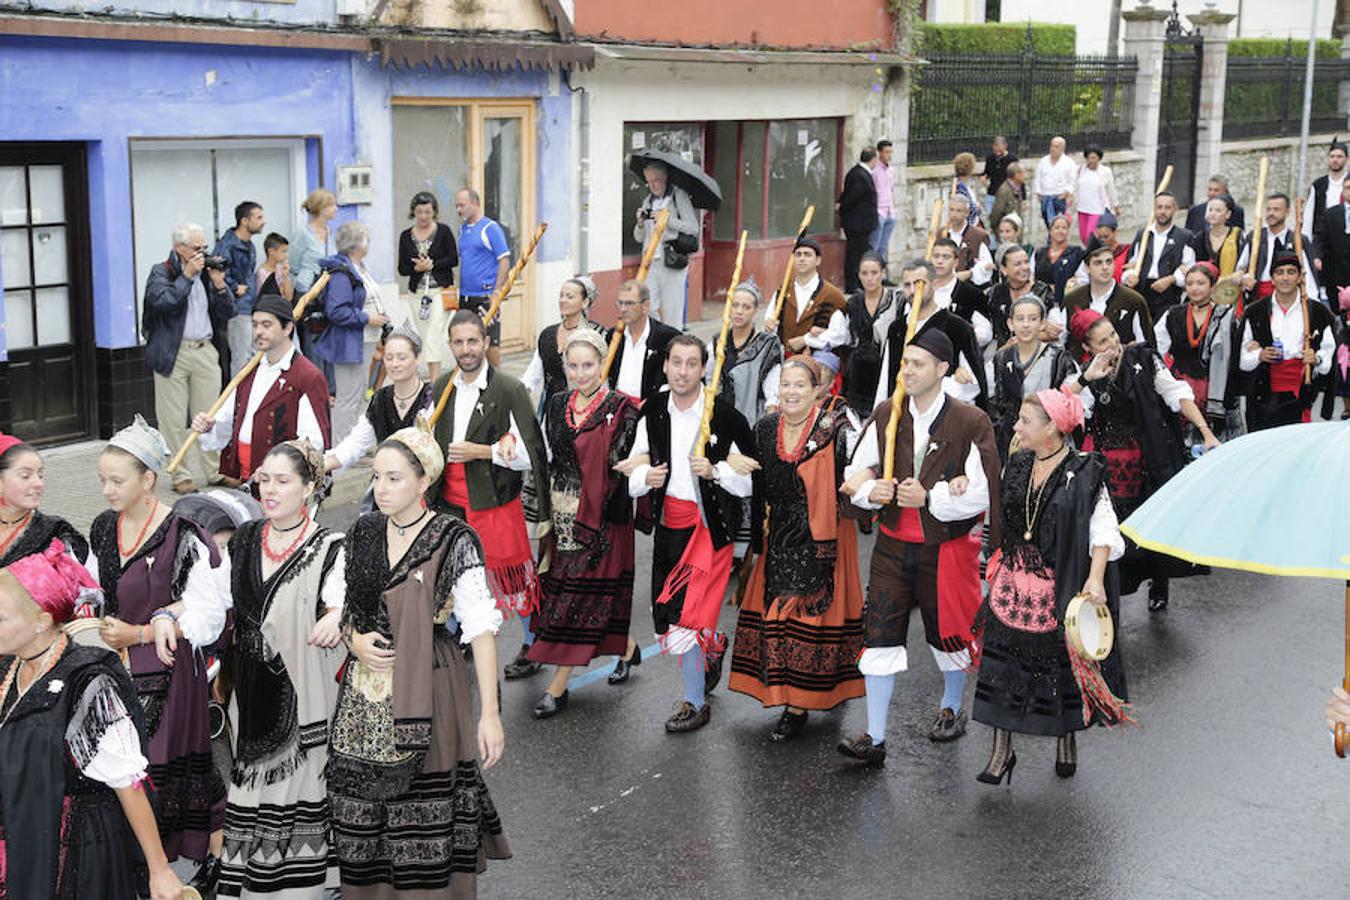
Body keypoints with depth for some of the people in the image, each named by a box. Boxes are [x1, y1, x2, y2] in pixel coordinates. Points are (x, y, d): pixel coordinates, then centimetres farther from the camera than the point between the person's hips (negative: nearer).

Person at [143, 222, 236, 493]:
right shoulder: (161, 272, 1)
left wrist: (219, 284, -2)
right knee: (174, 419, 0)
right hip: (173, 353, -4)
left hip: (206, 351, 4)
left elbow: (228, 313, 12)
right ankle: (181, 475, 7)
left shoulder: (207, 272, 14)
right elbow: (162, 300, -19)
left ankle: (214, 469, 14)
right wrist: (187, 275, -14)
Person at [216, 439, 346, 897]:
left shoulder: (328, 547, -5)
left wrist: (334, 618, -44)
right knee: (251, 783, 8)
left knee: (299, 786, -2)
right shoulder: (244, 540, 10)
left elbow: (338, 596, -21)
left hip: (301, 688, -4)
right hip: (251, 688, 4)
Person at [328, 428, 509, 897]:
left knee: (427, 821, -1)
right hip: (364, 696, 4)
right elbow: (341, 608, 17)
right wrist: (354, 640, -6)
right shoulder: (362, 533, 5)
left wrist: (490, 714, -15)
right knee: (361, 815, 8)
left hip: (428, 692, -4)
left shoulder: (454, 541, -9)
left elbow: (481, 629, -11)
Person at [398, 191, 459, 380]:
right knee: (423, 336, 6)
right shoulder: (406, 236, 8)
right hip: (416, 292, 4)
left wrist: (432, 264, -15)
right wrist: (416, 268, -13)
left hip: (440, 289, -4)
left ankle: (436, 380, -19)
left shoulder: (443, 231, 0)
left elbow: (453, 259, -2)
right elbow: (402, 268, 7)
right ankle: (433, 377, 14)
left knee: (434, 334, -14)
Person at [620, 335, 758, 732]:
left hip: (710, 524, -5)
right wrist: (645, 477, -14)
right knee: (666, 614, 12)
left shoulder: (726, 417, -9)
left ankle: (695, 703, 8)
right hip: (668, 524, 5)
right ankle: (712, 645, 44)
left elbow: (750, 479, -5)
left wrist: (715, 471, -22)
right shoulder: (652, 416, 4)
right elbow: (632, 474, 8)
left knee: (687, 614, -10)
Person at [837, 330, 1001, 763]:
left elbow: (983, 495, -12)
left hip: (946, 548, -3)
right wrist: (871, 490, -14)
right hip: (892, 546, 3)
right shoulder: (885, 416, 1)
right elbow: (856, 472, 9)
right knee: (880, 635, -3)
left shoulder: (970, 423, -12)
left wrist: (929, 498, -21)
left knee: (948, 630, 15)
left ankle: (951, 708, 43)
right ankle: (874, 736, 3)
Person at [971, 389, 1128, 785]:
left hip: (1059, 587, -4)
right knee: (1002, 664, 1)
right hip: (1013, 583, 4)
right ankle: (1001, 751, 10)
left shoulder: (1083, 474, -10)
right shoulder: (1017, 466, 7)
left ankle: (1066, 740, 33)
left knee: (1062, 665, 9)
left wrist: (1095, 578, -21)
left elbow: (1103, 530, -12)